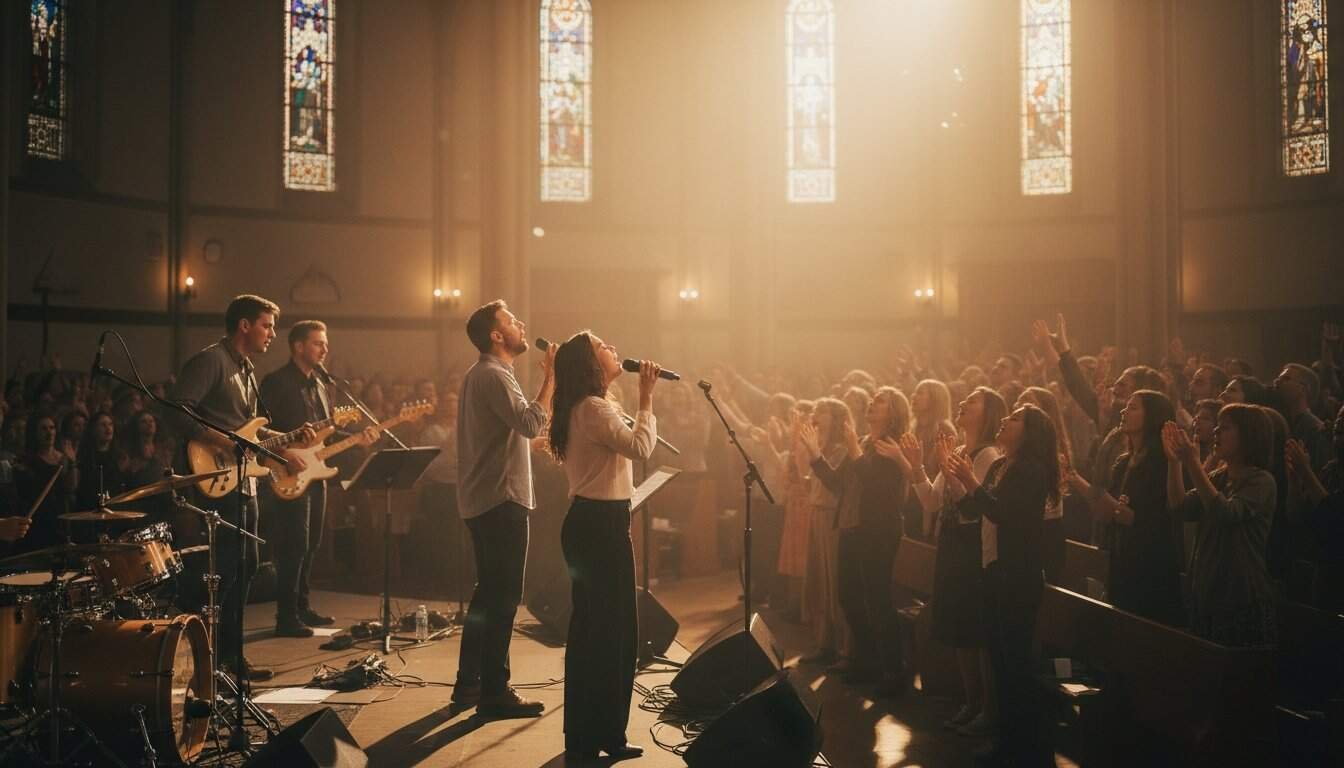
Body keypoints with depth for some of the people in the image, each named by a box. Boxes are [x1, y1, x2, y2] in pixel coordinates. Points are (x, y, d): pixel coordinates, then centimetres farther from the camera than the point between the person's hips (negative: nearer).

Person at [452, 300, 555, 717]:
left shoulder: (479, 375, 18)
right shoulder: (494, 376, -15)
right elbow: (531, 422, -27)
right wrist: (551, 376, -21)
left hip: (482, 500, 11)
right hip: (502, 499, -11)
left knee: (488, 592, 17)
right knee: (504, 596, -5)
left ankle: (469, 683, 24)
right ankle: (494, 692, 0)